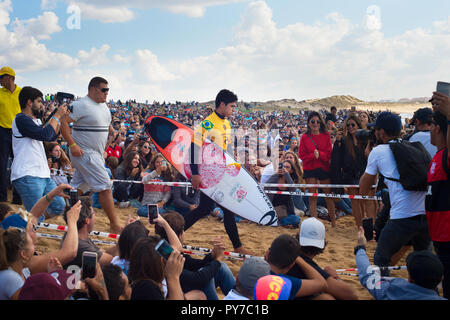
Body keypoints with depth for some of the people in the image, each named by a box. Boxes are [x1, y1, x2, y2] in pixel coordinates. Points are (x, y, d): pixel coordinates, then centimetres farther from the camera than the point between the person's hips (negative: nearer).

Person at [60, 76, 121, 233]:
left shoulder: (104, 106, 15)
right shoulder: (81, 105, -14)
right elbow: (63, 122, -18)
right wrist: (72, 145, -22)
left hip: (97, 154, 9)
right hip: (85, 153, -9)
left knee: (78, 187, 14)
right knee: (105, 186, -10)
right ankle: (115, 224, -3)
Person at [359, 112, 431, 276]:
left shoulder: (378, 151, 3)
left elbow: (364, 190, 10)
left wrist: (369, 161, 21)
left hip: (402, 219, -5)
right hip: (429, 215, 5)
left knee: (380, 259, 16)